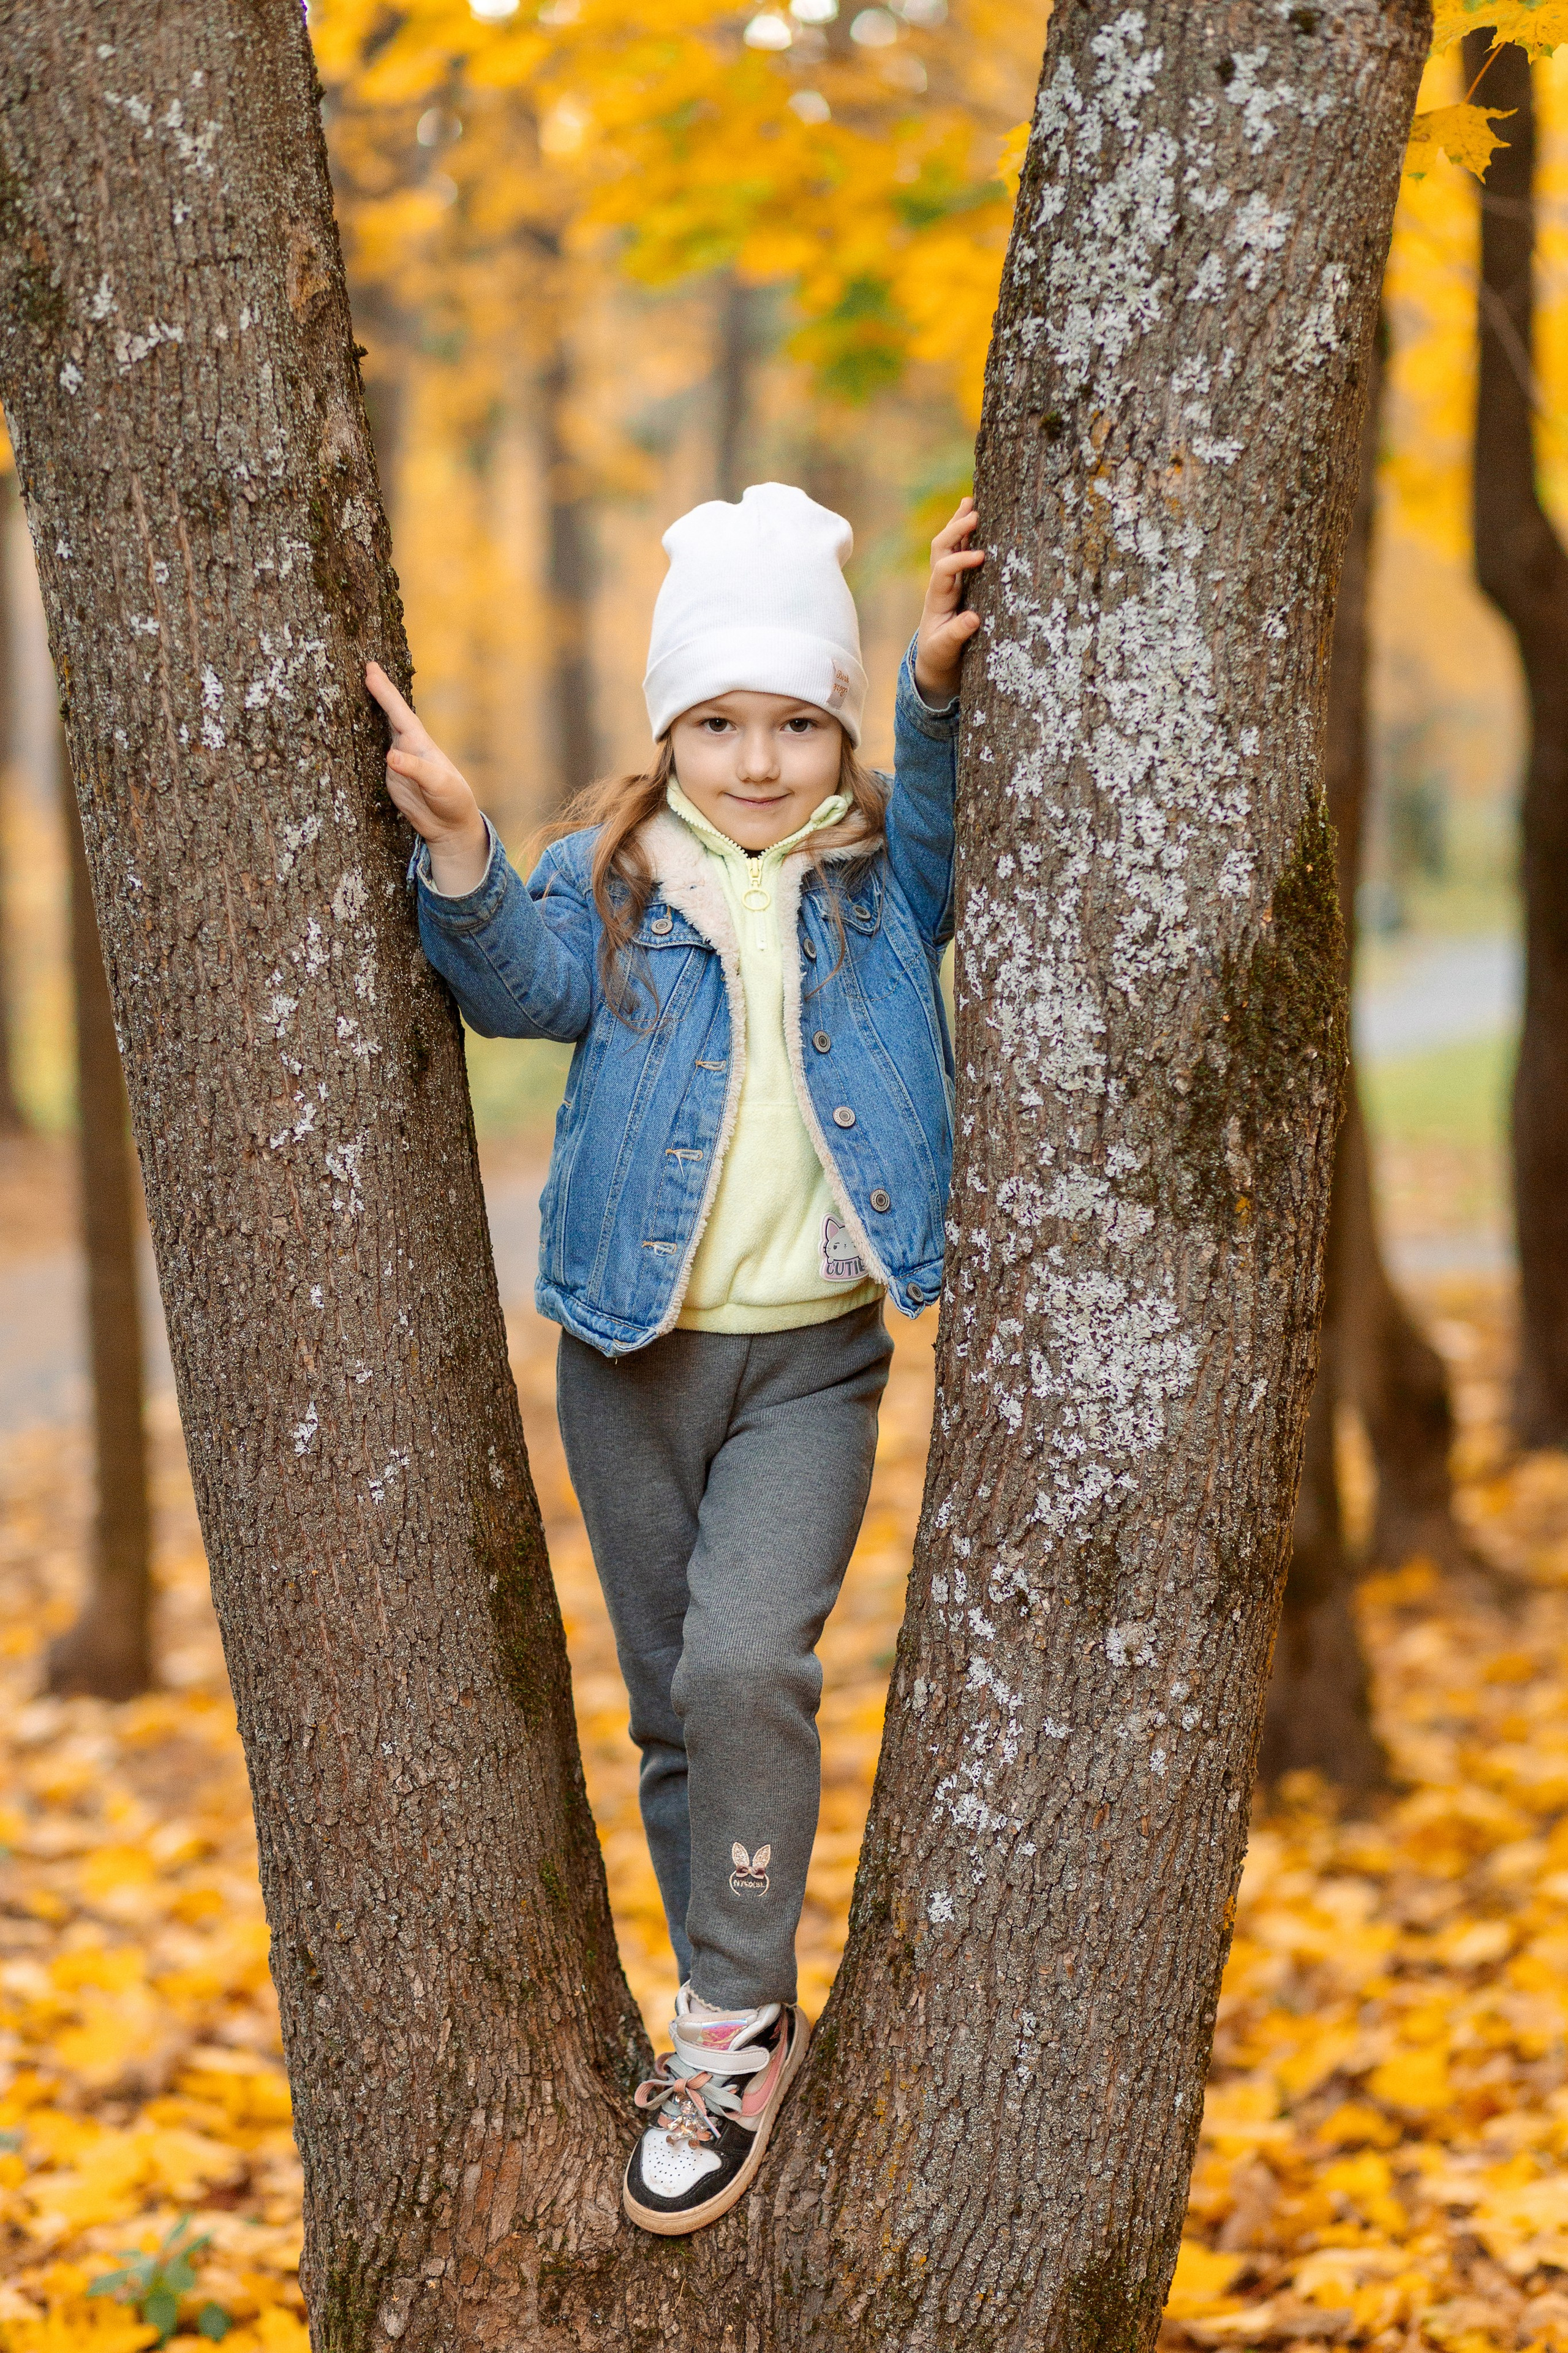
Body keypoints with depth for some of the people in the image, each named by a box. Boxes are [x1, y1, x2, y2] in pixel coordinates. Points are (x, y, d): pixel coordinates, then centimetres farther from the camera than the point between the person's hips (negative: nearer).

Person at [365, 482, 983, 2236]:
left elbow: (949, 837, -16)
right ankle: (740, 2020, 28)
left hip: (811, 1361, -2)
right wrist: (457, 844, -34)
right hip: (633, 1357, 2)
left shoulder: (880, 876, 3)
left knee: (747, 1661, -20)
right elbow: (524, 983, -16)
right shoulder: (610, 876, 1)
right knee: (673, 1702, 11)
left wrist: (941, 690, -34)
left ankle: (732, 2021, -5)